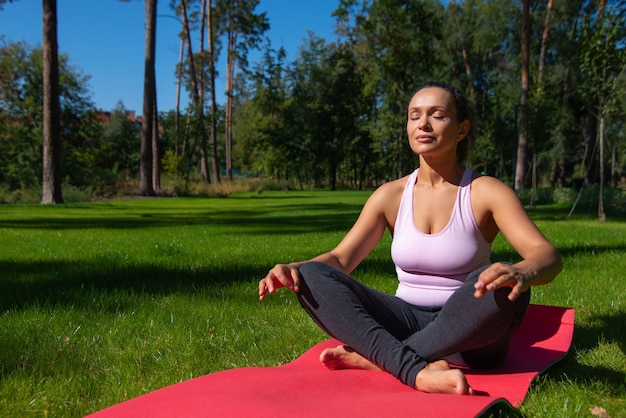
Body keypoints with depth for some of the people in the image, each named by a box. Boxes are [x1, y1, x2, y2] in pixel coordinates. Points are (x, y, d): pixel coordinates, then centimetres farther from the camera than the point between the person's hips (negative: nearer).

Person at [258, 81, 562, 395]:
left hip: (465, 332, -2)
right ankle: (417, 369, -34)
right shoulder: (391, 195, 5)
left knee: (501, 285, -35)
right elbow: (340, 257, 3)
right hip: (406, 322, 3)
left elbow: (547, 255, -17)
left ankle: (379, 358, -25)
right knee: (312, 276, -18)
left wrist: (520, 273, -42)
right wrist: (295, 268, -20)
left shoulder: (486, 192, -4)